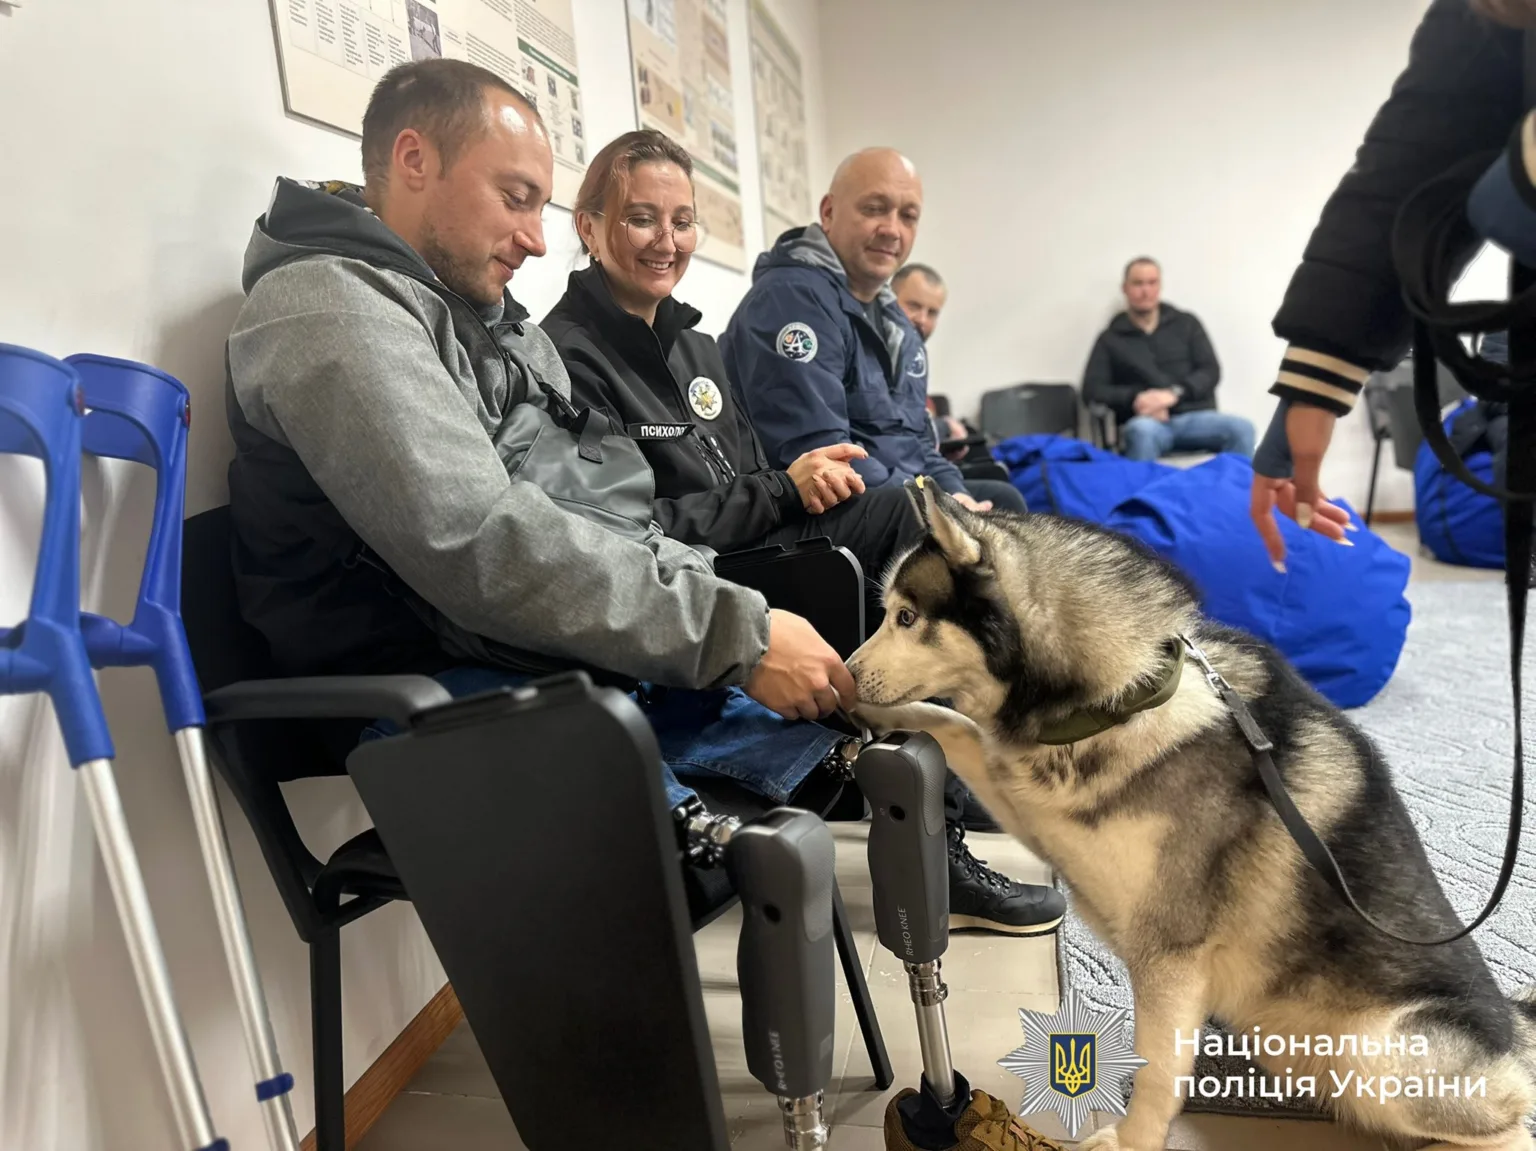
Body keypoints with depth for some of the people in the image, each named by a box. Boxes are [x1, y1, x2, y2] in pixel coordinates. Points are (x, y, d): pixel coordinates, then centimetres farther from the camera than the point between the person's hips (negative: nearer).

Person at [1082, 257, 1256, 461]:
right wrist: (1134, 398, -15)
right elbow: (1092, 389, 4)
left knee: (1241, 429, -29)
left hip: (1195, 416, 2)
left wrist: (1174, 393, -13)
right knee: (1142, 431, -39)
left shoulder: (1187, 323, 17)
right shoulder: (1110, 338, 13)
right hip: (1146, 421, -2)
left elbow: (1211, 371, 8)